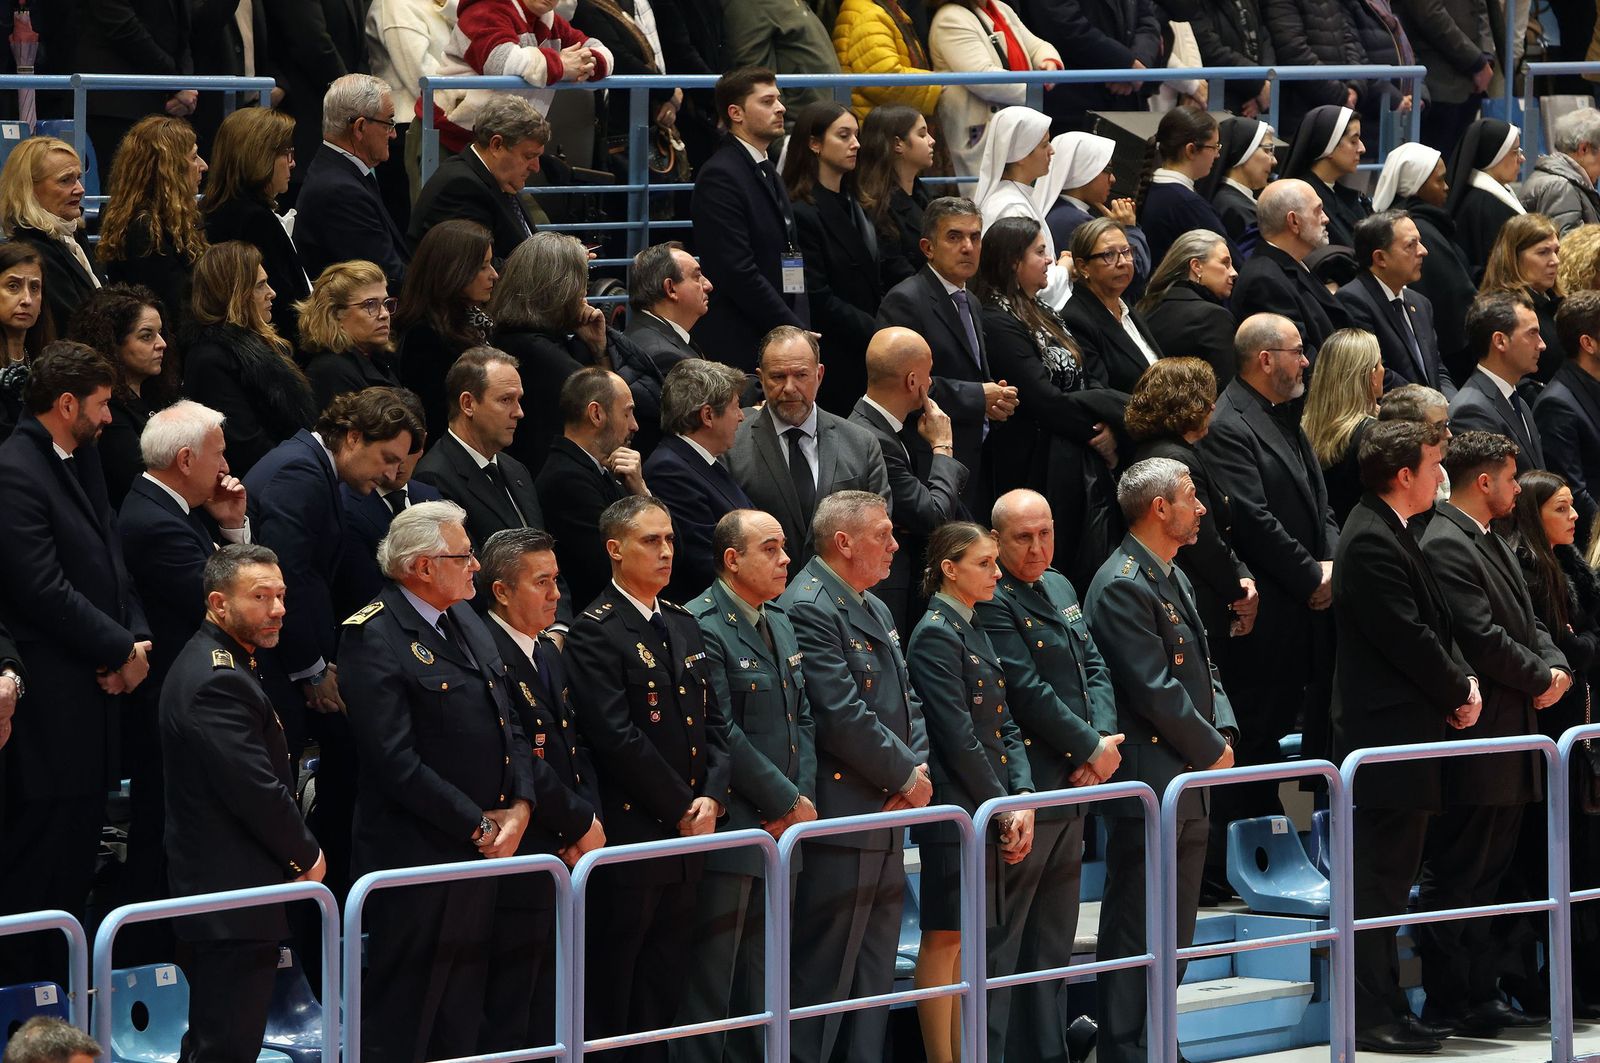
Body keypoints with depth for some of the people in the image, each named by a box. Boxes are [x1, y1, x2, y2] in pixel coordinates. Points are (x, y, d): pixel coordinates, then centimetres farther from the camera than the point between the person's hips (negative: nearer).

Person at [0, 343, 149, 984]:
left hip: (95, 689, 9)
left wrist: (136, 639, 1)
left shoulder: (82, 462, 16)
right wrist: (121, 650, -13)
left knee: (76, 858, 12)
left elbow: (110, 565, 18)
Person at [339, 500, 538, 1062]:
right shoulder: (374, 637, -15)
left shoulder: (465, 621, 13)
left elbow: (509, 722, 14)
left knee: (461, 1018, 14)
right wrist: (478, 823, -15)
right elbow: (396, 762, -20)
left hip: (483, 848, 9)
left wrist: (520, 806, -3)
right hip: (418, 857, -9)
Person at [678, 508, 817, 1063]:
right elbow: (722, 736, -18)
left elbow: (803, 719, 16)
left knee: (761, 983, 13)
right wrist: (787, 802, -13)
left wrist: (805, 797, 1)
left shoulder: (780, 622, 15)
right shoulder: (702, 626, -13)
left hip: (780, 829, 8)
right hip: (729, 834, -8)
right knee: (711, 981, -3)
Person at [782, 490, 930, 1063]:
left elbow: (908, 700, 18)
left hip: (887, 819, 10)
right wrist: (906, 777, -11)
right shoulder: (808, 608, -14)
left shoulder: (875, 609, 18)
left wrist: (916, 768, -1)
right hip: (839, 818, -10)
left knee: (874, 971, 13)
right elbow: (843, 716, -20)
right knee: (824, 976, -7)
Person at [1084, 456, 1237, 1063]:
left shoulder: (1173, 578, 16)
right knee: (1134, 931, -5)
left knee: (1175, 933, 13)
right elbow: (1155, 690, -19)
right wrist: (1211, 751, -11)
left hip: (1190, 784, 10)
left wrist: (1225, 732, 3)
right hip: (1149, 782, -10)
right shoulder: (1123, 585, -15)